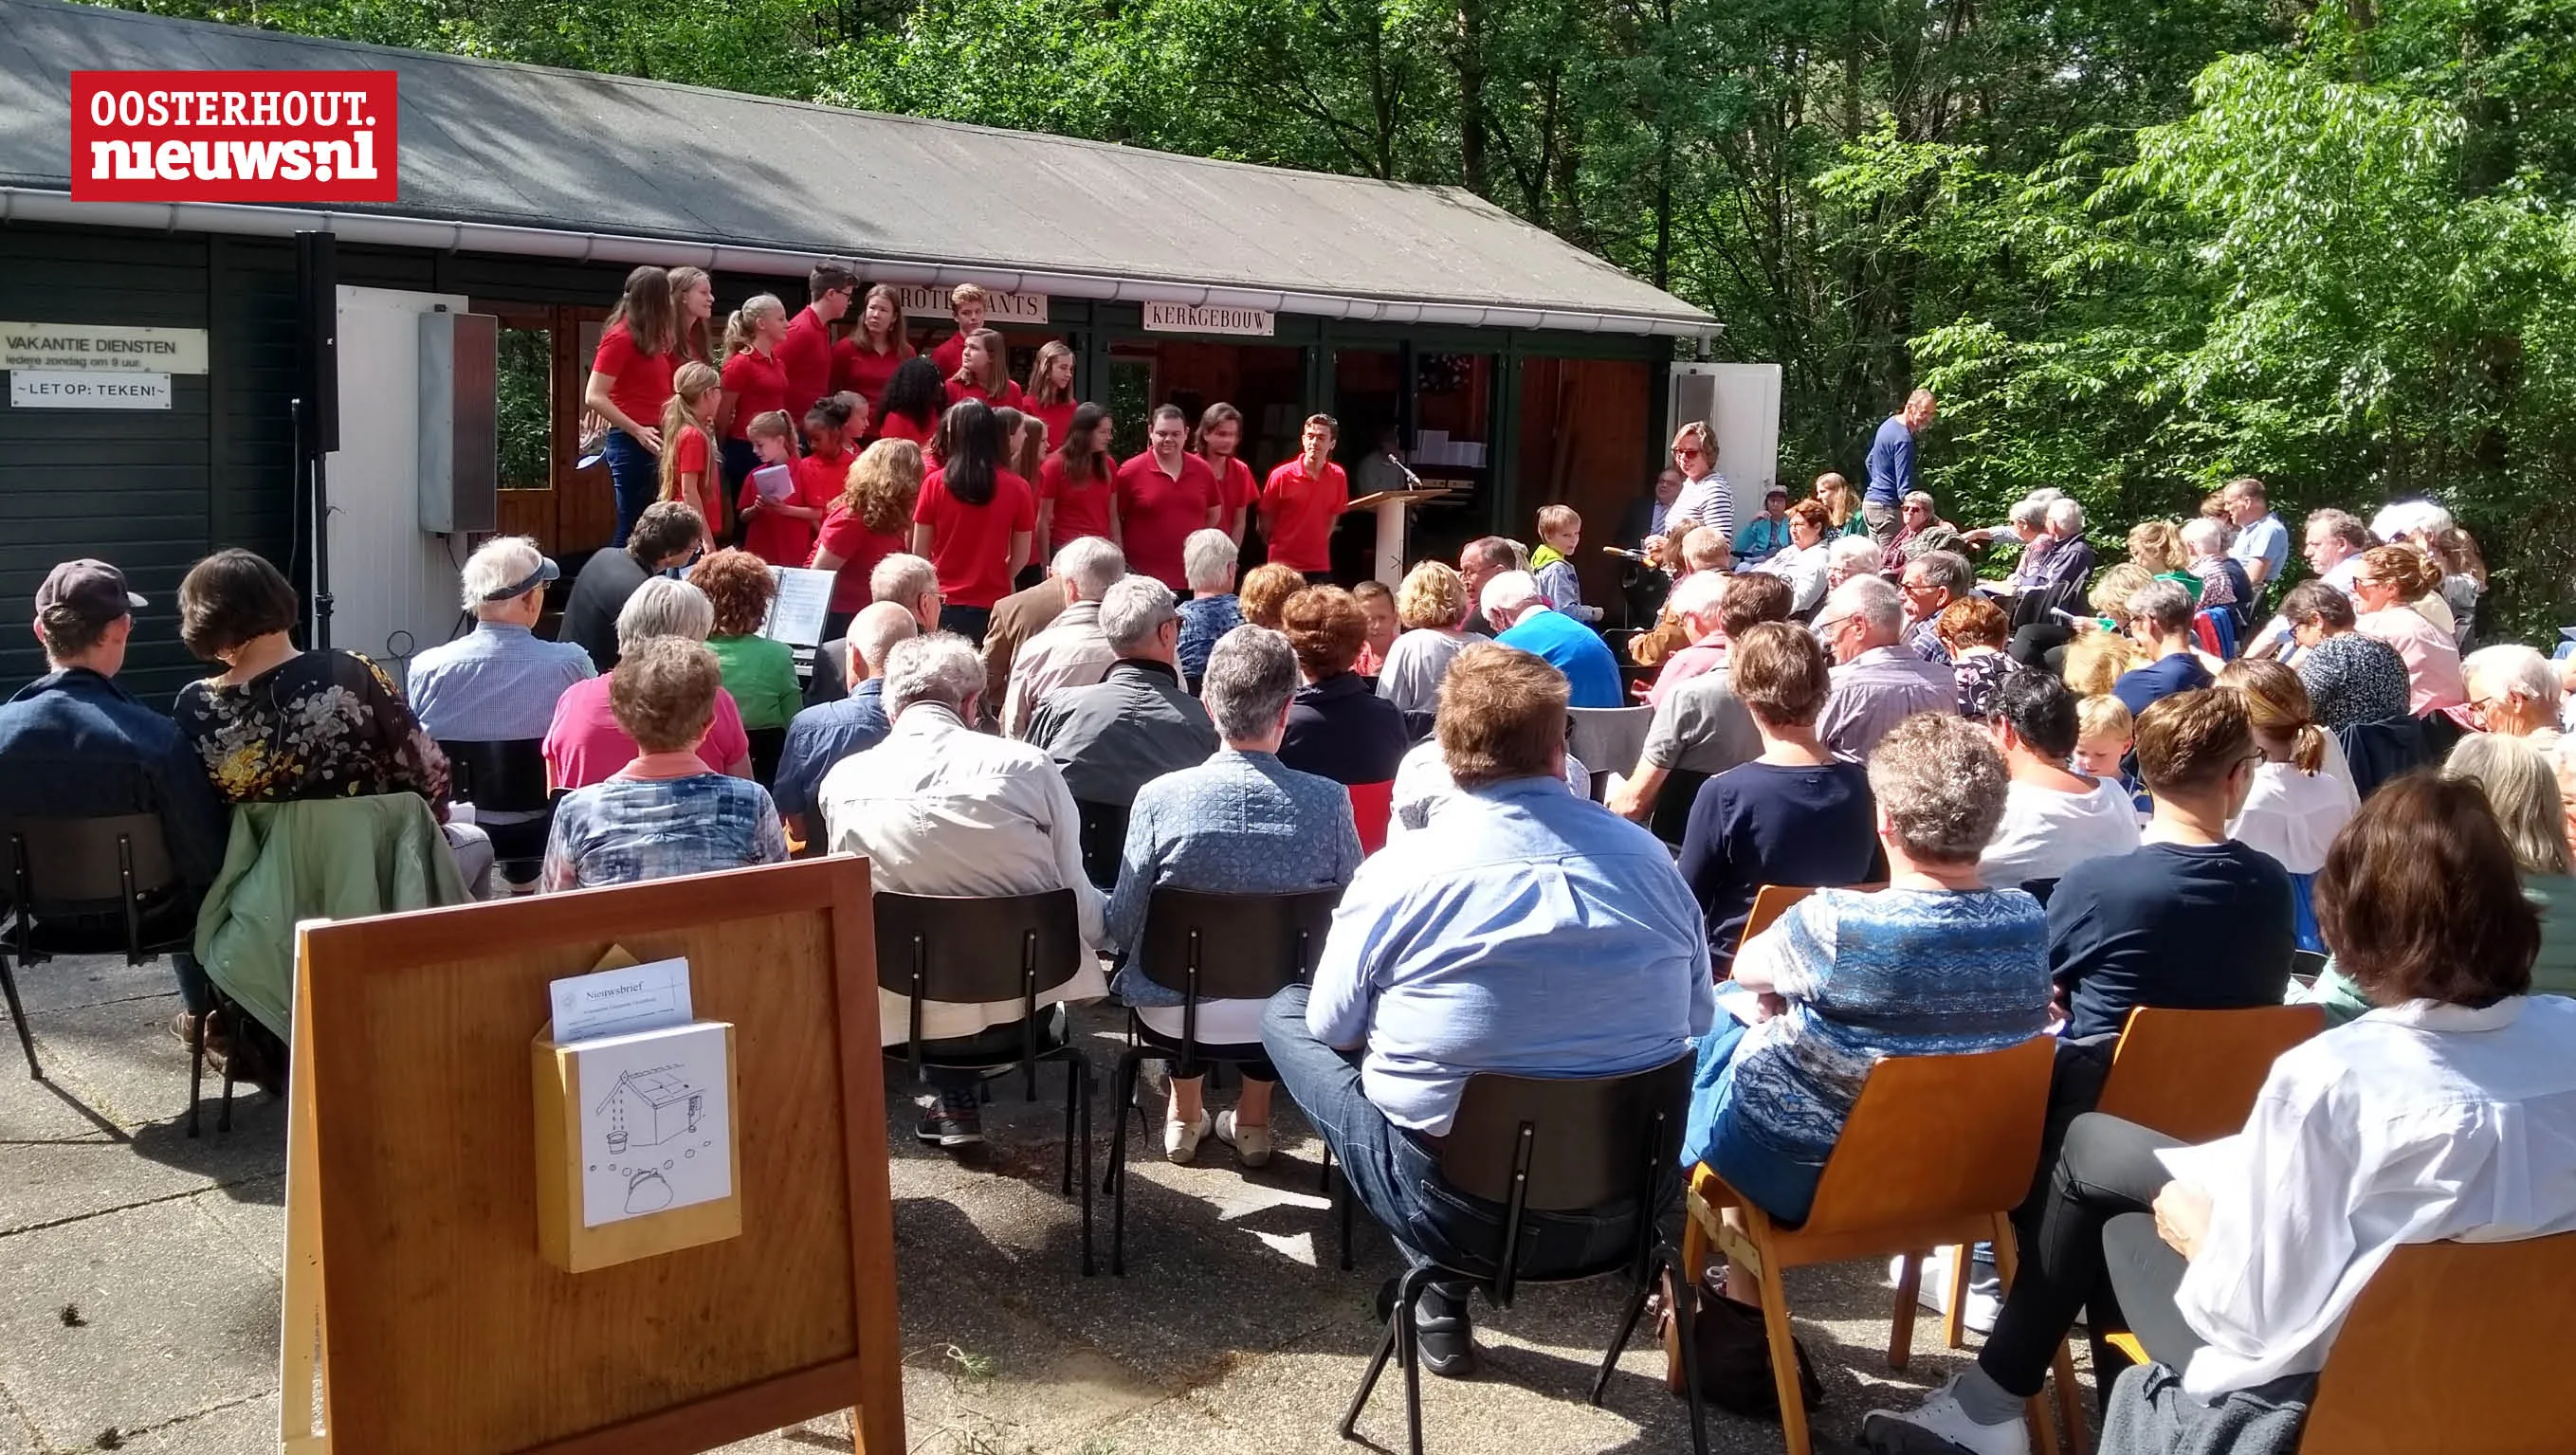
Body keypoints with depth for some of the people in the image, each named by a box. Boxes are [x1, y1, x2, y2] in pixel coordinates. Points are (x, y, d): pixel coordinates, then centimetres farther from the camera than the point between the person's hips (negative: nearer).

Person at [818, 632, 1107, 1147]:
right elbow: (1084, 913, -7)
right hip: (1023, 1011, -2)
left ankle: (955, 1105, 31)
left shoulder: (843, 780, -7)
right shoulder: (1027, 767, -13)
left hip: (905, 1016, 2)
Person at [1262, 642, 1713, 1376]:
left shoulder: (1397, 874, -13)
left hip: (1455, 1212, -4)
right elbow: (1697, 1022, 9)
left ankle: (1441, 1290, 16)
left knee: (1284, 1013, 15)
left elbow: (1332, 1028, 0)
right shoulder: (1648, 857, -3)